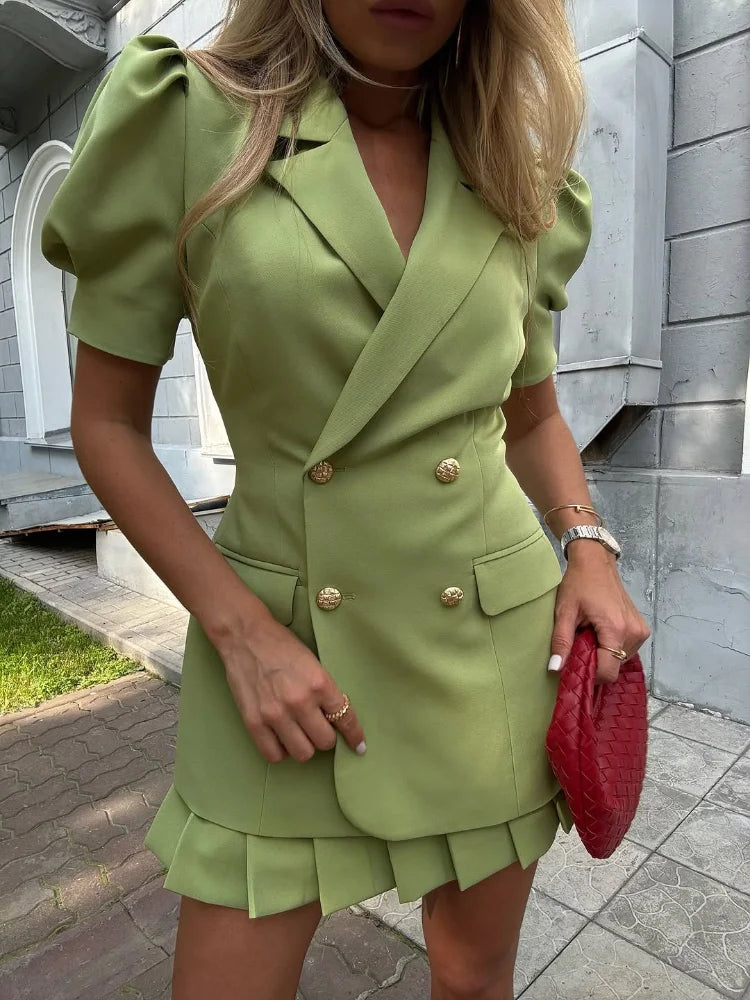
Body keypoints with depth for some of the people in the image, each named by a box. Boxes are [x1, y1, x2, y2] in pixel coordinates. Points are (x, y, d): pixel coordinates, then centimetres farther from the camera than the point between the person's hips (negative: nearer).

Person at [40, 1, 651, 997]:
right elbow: (107, 423, -3)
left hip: (500, 645, 4)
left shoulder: (514, 184, 6)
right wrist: (240, 631, -12)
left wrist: (589, 548, -3)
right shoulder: (180, 120, -4)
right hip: (290, 651, -2)